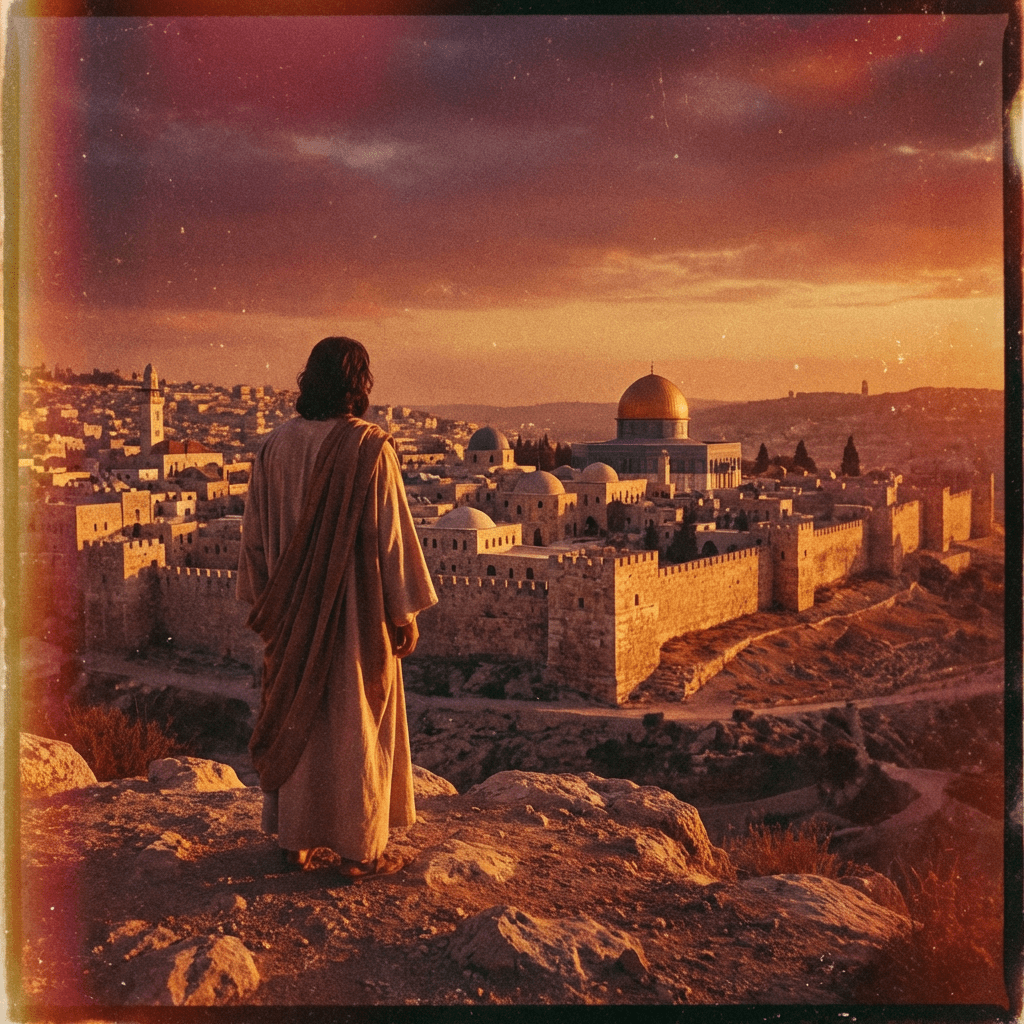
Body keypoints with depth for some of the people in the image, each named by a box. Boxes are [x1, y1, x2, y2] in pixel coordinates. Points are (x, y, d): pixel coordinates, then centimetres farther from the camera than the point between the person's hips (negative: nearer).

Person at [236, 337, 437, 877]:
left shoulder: (274, 446, 0)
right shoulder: (370, 448, -14)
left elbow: (255, 531, 6)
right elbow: (391, 535, -12)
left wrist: (261, 602, 16)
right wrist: (406, 613, -4)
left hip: (293, 612, 4)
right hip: (357, 612, -4)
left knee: (295, 718, 14)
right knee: (356, 725, 6)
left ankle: (295, 839, 24)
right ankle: (357, 848, 14)